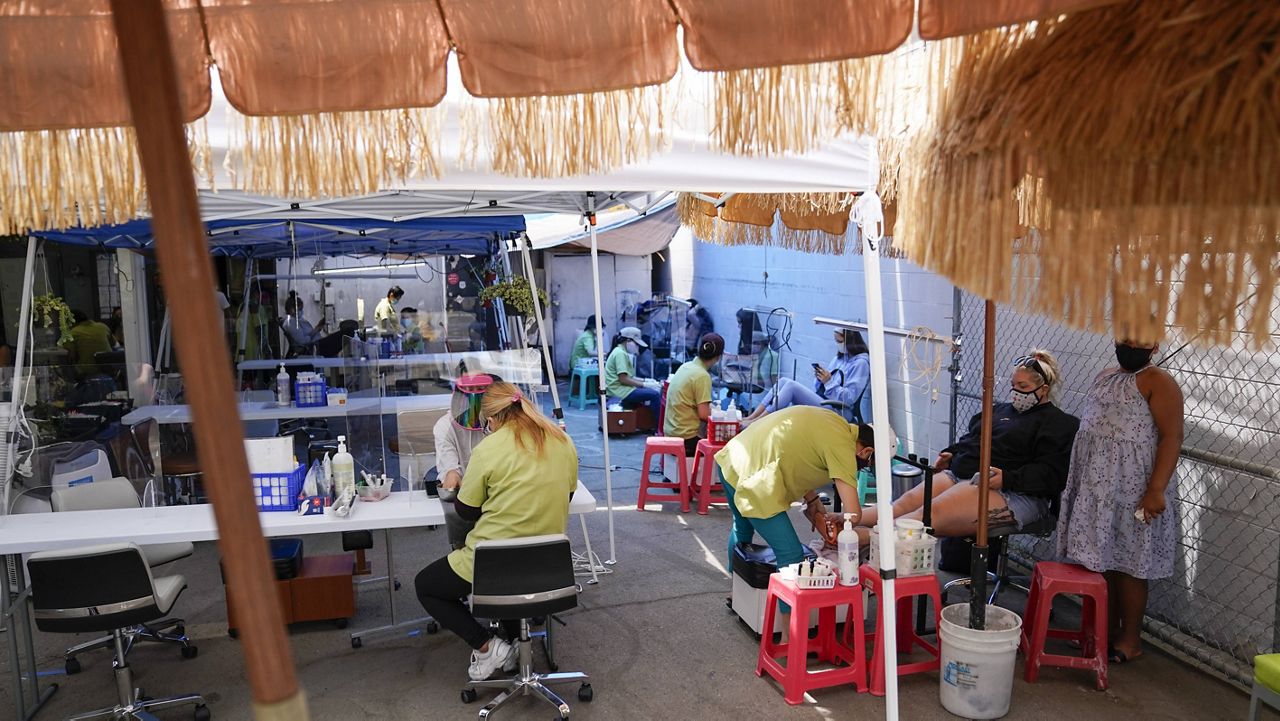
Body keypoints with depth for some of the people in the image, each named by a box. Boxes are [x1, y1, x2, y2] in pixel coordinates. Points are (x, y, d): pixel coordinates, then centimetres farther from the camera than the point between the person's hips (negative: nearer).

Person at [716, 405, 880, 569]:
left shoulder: (832, 420, 12)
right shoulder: (843, 445, -11)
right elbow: (853, 515, -13)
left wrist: (812, 500, 17)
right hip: (751, 482, -10)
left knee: (742, 529, 34)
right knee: (792, 555, -5)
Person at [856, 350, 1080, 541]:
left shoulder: (1059, 424, 6)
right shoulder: (999, 409, 29)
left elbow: (1049, 475, -7)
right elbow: (969, 441, 38)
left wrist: (1007, 478, -19)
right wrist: (950, 454, 16)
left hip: (1012, 494, -7)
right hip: (961, 476, 7)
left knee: (934, 512, -31)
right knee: (909, 501, -20)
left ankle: (863, 537, -48)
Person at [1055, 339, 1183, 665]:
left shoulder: (1159, 382, -9)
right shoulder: (1104, 377, 15)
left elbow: (1171, 437, -15)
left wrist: (1156, 489, -23)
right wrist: (1079, 482, 18)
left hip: (1132, 491, -7)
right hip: (1095, 488, 7)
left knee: (1128, 564, 1)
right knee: (1100, 559, 12)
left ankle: (1130, 639, 13)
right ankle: (1108, 628, 25)